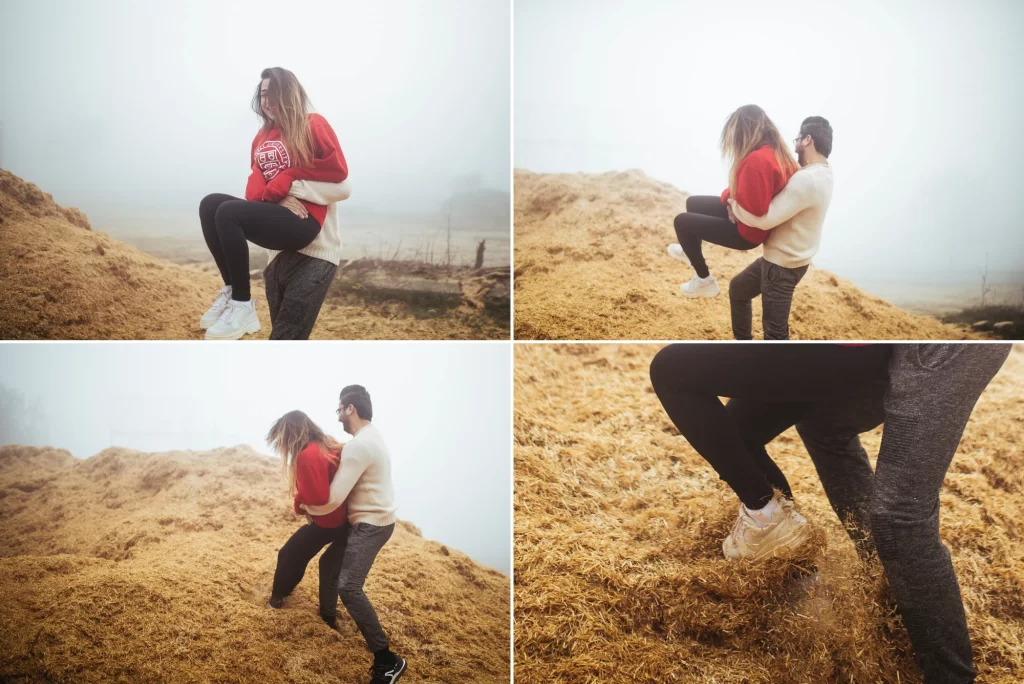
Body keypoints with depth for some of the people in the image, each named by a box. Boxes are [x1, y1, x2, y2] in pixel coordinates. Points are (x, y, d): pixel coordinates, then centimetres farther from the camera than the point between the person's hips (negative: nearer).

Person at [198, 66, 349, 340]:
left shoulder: (313, 124, 1)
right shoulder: (262, 134, 20)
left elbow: (338, 169, -10)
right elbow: (256, 178, 11)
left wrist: (286, 178, -7)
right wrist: (275, 195, -13)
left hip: (302, 221, -7)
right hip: (272, 213, 7)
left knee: (228, 212, -26)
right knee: (210, 204, -12)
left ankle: (243, 306, -22)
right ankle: (231, 291, -14)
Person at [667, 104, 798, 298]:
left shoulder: (756, 160, -35)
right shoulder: (776, 151, -3)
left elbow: (752, 208, -34)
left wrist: (730, 200, -14)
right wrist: (730, 195, -5)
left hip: (748, 231, -10)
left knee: (682, 221, -1)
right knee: (692, 203, 23)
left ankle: (704, 281, 13)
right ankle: (691, 250, 52)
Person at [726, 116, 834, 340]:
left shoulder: (807, 180, -28)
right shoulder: (821, 171, 5)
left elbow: (764, 219, -30)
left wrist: (733, 202, -12)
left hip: (783, 264, -11)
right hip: (779, 256, 11)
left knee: (775, 330, -2)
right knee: (738, 288, 27)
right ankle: (743, 341, 42)